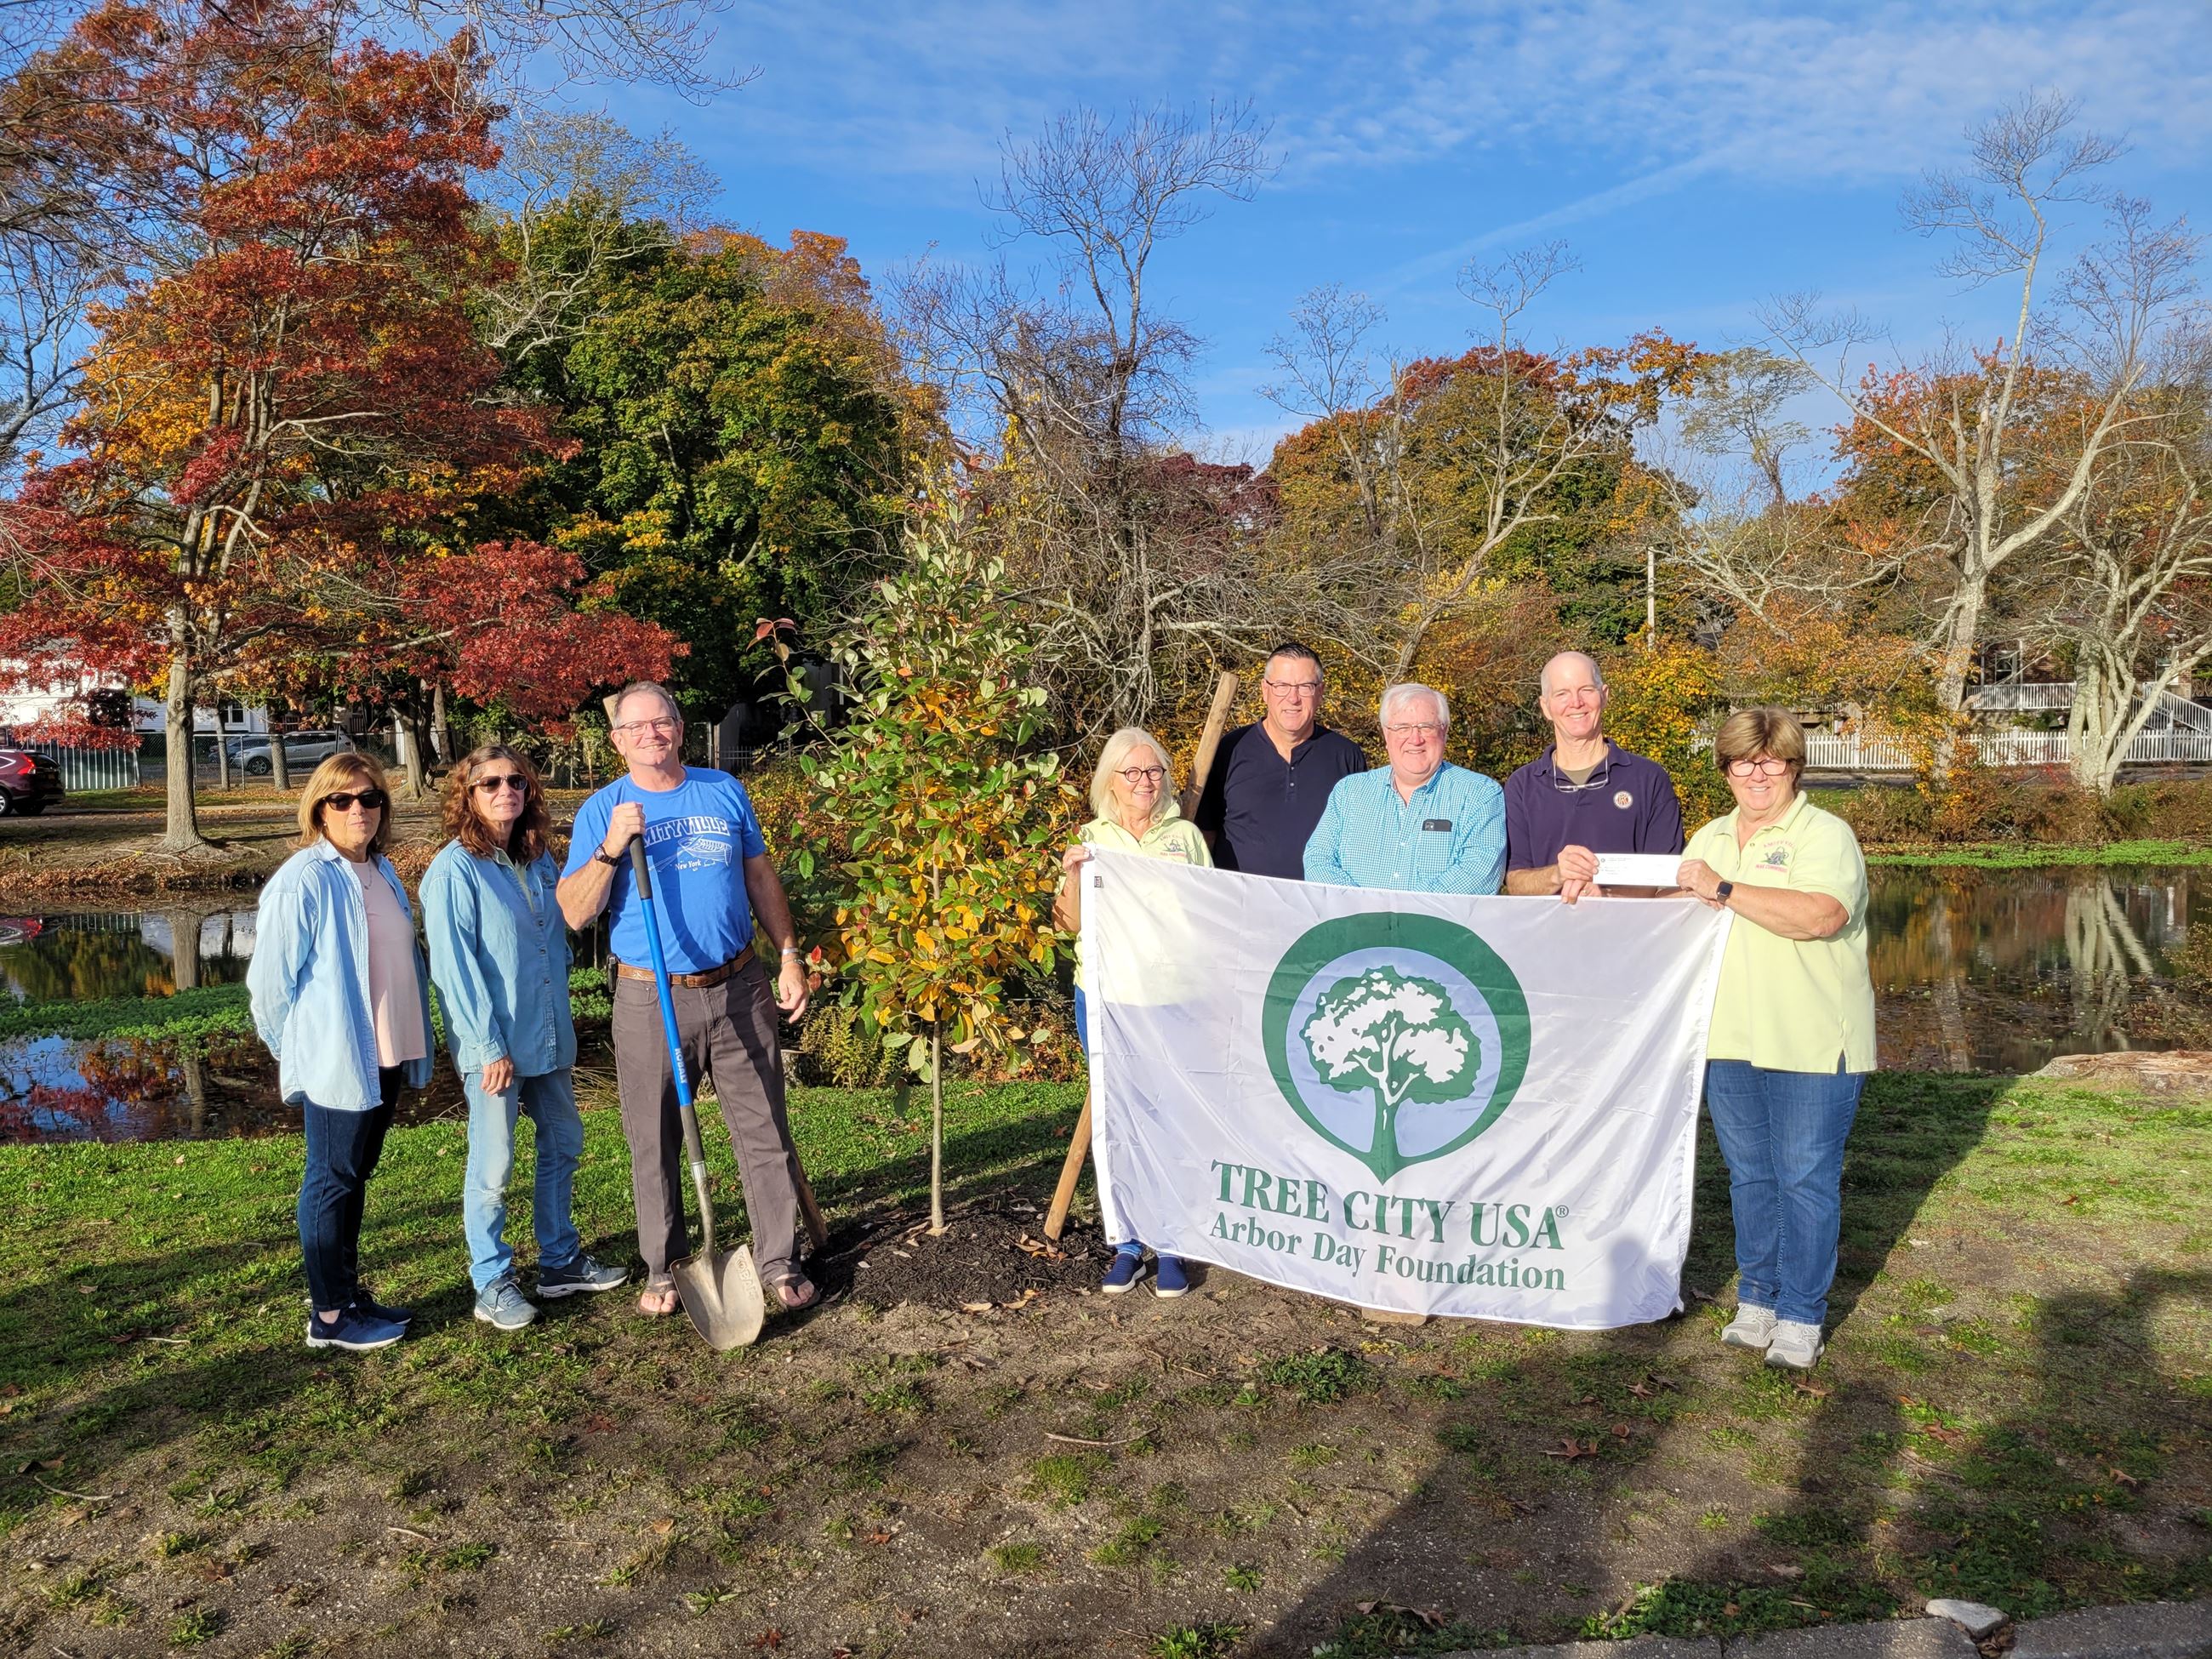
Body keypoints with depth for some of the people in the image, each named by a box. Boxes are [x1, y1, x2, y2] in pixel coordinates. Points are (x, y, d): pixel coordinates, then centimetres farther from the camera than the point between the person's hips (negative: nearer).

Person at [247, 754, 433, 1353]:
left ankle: (349, 1293, 29)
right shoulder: (302, 881, -15)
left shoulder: (382, 871, 10)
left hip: (386, 1055, 8)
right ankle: (328, 1316, 14)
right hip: (334, 1059, -7)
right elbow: (269, 980, -13)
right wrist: (295, 1052, -3)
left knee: (355, 1177, 17)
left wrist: (412, 1043, 15)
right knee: (332, 1183, 3)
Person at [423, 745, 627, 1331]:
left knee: (563, 1144, 16)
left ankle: (561, 1261, 31)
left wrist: (561, 1022, 15)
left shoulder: (539, 859, 7)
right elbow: (454, 968, -15)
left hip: (548, 1035, 7)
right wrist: (489, 1047, -16)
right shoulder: (455, 870, -13)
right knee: (493, 1166, 1)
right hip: (494, 1045, -7)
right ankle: (492, 1284, 16)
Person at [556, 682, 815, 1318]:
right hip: (649, 1002, -1)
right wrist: (611, 848, -22)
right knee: (654, 1143, 8)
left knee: (765, 1132, 5)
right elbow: (575, 914, -8)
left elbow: (761, 878, 14)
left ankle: (779, 1262, 16)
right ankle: (663, 1268, 24)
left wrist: (789, 957, 8)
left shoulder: (725, 793, 7)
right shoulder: (602, 811, 0)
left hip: (738, 990, 2)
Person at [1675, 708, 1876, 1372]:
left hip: (1811, 1044, -6)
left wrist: (1724, 889, -20)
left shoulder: (1825, 835, -7)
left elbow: (1820, 916, -23)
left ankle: (1800, 1316, 12)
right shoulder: (1710, 838, 15)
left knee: (1806, 1179, 1)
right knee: (1749, 1175, 14)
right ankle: (1757, 1298, 26)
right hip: (1729, 1039, 6)